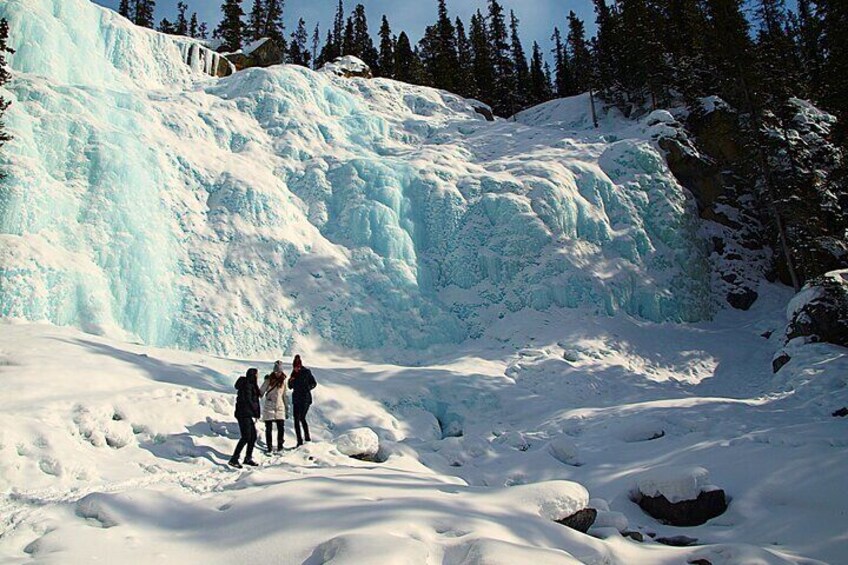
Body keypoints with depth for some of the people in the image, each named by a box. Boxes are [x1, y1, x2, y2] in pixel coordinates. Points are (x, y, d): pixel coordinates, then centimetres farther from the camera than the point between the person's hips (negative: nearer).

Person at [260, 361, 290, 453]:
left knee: (281, 428, -3)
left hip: (280, 408, 2)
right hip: (269, 408, -2)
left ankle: (280, 445, 14)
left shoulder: (283, 381, 4)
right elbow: (261, 392, -2)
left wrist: (287, 410, 11)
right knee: (268, 429, 5)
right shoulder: (268, 380, -4)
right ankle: (269, 447, 17)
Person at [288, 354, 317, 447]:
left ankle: (307, 437, -2)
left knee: (302, 418, -13)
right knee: (296, 420, 2)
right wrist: (290, 381, -8)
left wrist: (307, 388, -19)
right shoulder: (294, 373, 6)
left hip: (305, 399, -5)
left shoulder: (306, 372, -7)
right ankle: (299, 441, 7)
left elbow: (314, 383, -1)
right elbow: (290, 387, 12)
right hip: (296, 399, 5)